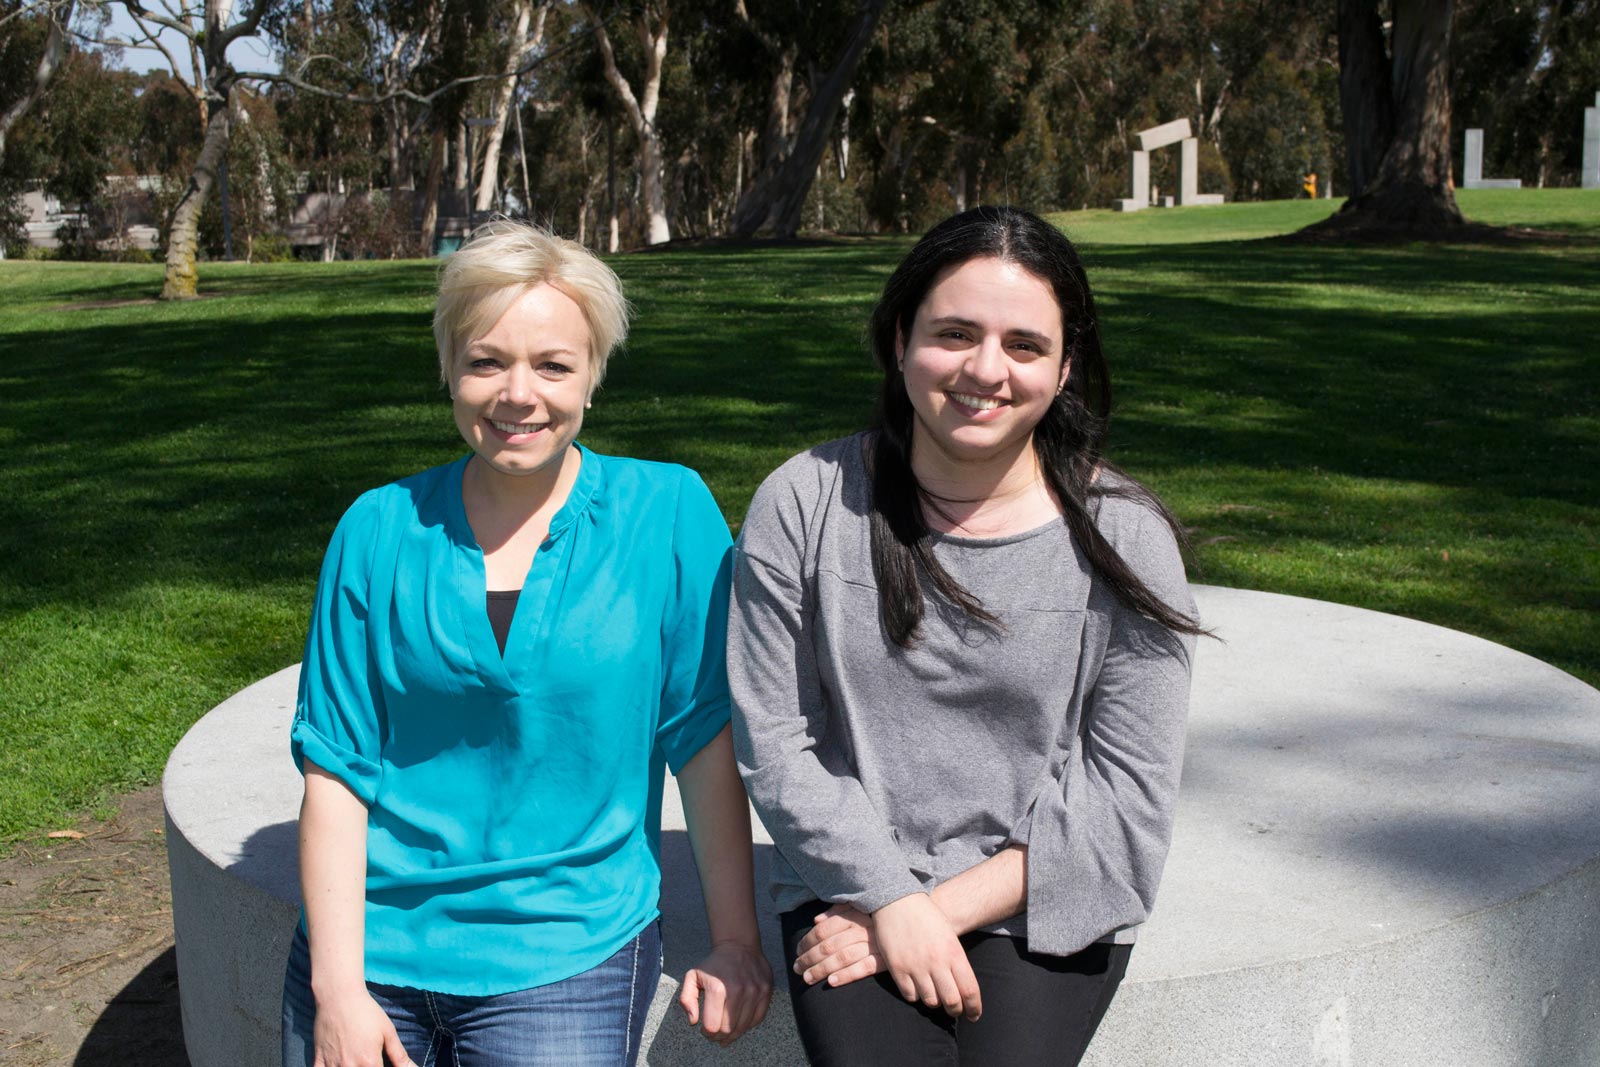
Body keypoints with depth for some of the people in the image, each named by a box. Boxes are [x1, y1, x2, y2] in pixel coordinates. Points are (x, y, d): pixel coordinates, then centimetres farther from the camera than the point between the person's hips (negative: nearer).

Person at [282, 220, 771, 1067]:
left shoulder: (668, 513, -7)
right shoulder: (380, 531, -2)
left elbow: (705, 739, -5)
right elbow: (337, 766, -2)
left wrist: (736, 942, -4)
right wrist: (337, 985, -7)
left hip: (565, 957, -2)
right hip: (370, 940, 2)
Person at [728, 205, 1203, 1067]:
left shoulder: (1123, 537, -5)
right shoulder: (803, 505, -4)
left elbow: (1128, 787, -5)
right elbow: (774, 744, -3)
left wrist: (948, 906, -10)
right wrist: (892, 902, -11)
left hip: (1044, 905, 0)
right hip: (852, 885, 0)